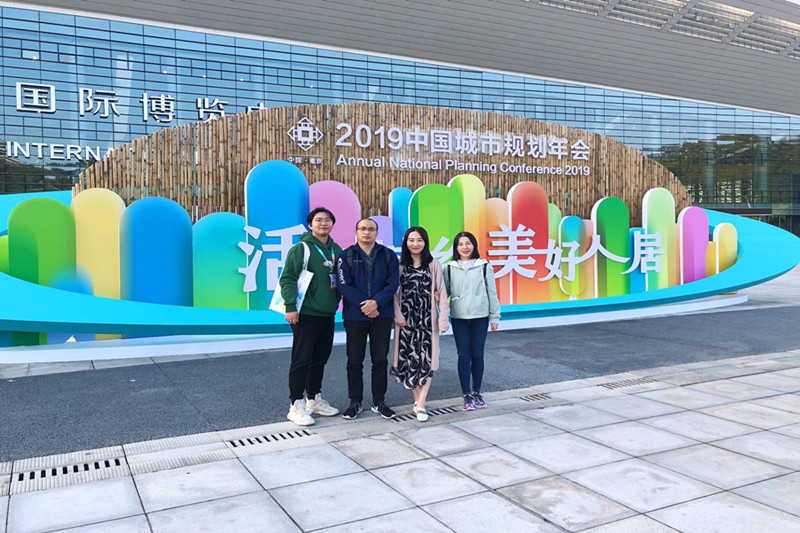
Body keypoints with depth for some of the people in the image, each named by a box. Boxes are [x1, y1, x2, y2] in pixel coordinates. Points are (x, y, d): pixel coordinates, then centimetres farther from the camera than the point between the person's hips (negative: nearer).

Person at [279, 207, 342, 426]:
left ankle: (314, 399, 27)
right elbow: (287, 278, -13)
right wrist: (291, 306, -18)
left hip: (328, 314, 7)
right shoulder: (301, 248, -8)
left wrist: (337, 301, 11)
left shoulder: (336, 250, 12)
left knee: (320, 358, 14)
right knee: (301, 360, -3)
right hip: (306, 314, -7)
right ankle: (296, 405, 6)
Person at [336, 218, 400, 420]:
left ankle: (379, 402, 20)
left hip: (382, 315, 1)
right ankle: (355, 402, 19)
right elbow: (343, 285, -7)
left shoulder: (388, 256, 5)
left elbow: (393, 284, -2)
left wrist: (376, 302, -17)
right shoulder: (346, 256, 1)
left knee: (380, 360, 8)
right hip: (355, 316, -1)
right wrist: (363, 305, -16)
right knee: (354, 361, 6)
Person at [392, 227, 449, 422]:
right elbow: (394, 292, 6)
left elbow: (441, 293, 2)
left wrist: (443, 319, -4)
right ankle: (417, 400, 17)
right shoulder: (400, 265, 6)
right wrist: (398, 315, -4)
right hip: (406, 318, 1)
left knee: (426, 359, -7)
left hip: (427, 318, -1)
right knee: (408, 358, 2)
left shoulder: (434, 265, 3)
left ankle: (421, 405, -3)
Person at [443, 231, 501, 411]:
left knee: (477, 355, 7)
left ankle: (476, 392, 22)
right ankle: (467, 396, 10)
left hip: (480, 317, 0)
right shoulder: (450, 268, 5)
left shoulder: (484, 266, 2)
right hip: (459, 317, 0)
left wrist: (495, 316, 4)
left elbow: (492, 292, 5)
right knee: (464, 356, 2)